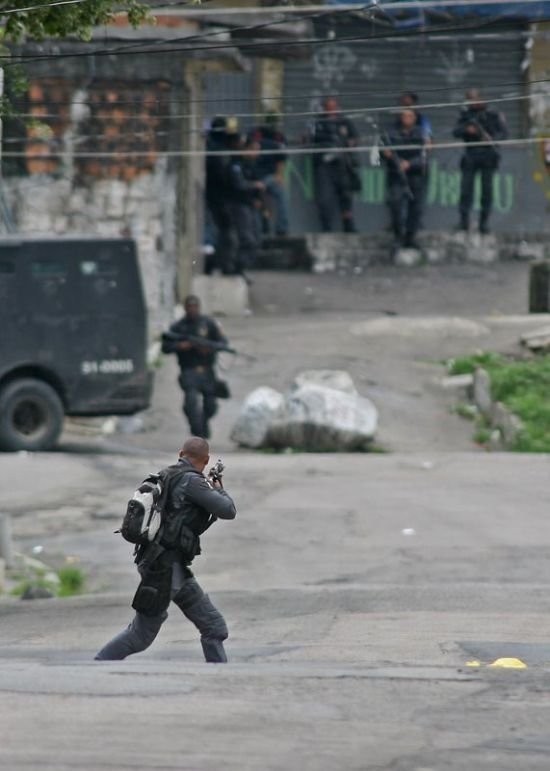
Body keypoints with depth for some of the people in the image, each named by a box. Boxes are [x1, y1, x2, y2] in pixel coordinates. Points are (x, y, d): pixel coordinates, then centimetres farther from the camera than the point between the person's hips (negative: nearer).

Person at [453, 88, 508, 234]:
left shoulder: (492, 115, 5)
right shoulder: (465, 115, 13)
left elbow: (503, 132, 0)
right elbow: (456, 132, 4)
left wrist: (493, 139, -19)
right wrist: (467, 129, -17)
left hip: (488, 156, -2)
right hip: (470, 157, 2)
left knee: (487, 189, -3)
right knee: (466, 188, -6)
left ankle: (484, 222, 0)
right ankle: (464, 221, -4)